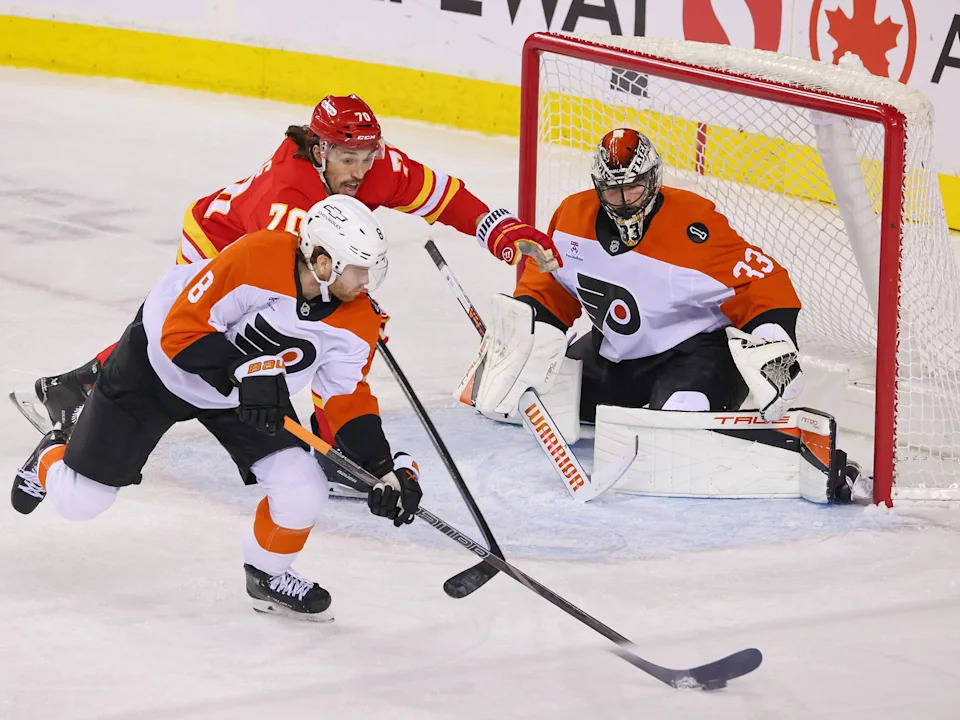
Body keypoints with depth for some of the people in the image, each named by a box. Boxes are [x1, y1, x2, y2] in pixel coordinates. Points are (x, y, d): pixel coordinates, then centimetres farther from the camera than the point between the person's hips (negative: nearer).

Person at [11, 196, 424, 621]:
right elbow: (180, 331, -32)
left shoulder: (358, 322, -19)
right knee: (80, 500, 4)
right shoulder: (257, 259, -37)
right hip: (158, 364, -4)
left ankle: (267, 576, 15)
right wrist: (245, 373, -42)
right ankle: (50, 461, 42)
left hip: (258, 392, 4)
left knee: (302, 492, -16)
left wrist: (387, 468, -16)